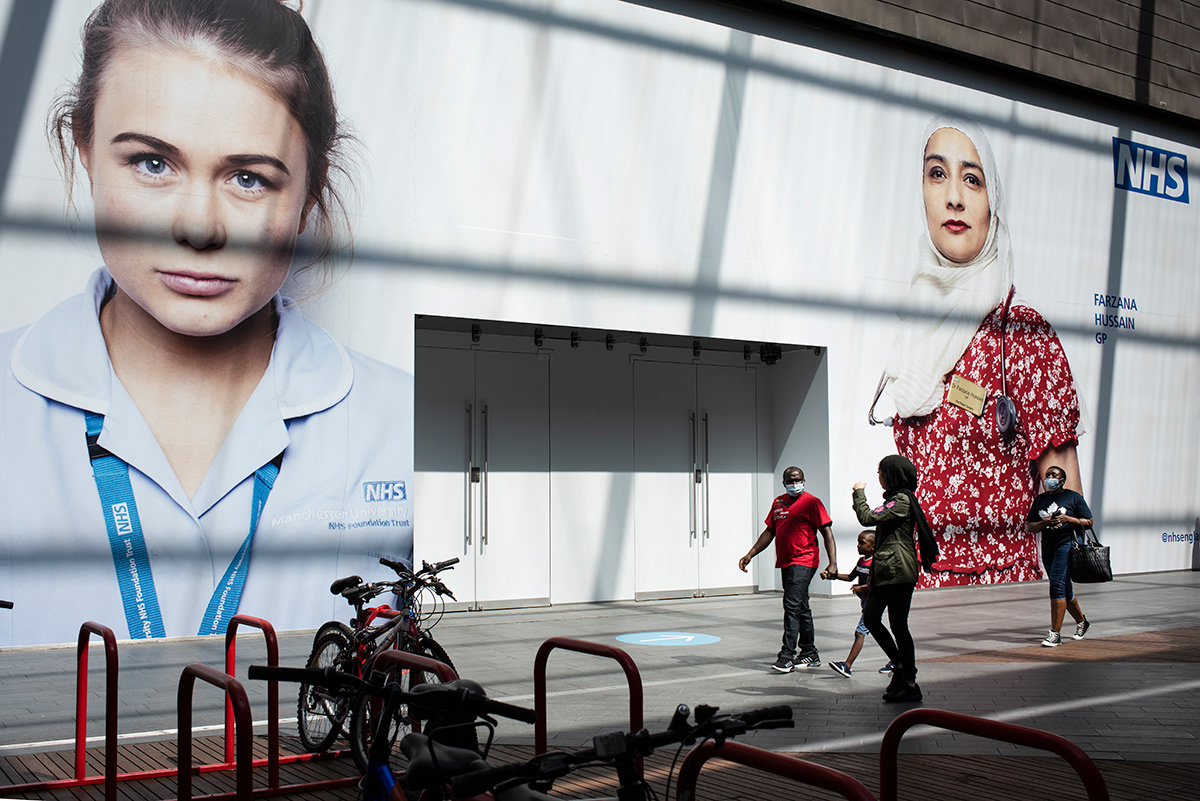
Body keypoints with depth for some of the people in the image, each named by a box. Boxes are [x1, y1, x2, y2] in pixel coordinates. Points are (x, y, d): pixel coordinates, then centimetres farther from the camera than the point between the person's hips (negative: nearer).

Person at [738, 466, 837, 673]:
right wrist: (750, 555, 15)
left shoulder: (812, 502, -5)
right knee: (801, 608, 14)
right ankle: (810, 654, 22)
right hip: (785, 562, 8)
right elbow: (769, 532, 21)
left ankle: (787, 655, -15)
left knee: (792, 605, -15)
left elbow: (827, 533, -8)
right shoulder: (778, 502, 15)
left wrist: (833, 563, -18)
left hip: (803, 561, -7)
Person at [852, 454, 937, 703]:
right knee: (870, 617, 9)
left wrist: (859, 493, -7)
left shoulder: (902, 500, -13)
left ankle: (910, 685, 2)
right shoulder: (896, 498, 19)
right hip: (885, 570, 10)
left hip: (898, 570, -10)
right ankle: (899, 664, 22)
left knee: (898, 626, -5)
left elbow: (868, 518, -19)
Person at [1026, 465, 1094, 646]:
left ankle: (1055, 633, -15)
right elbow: (1029, 526, 11)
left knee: (1057, 585, -17)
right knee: (1064, 590, 14)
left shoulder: (1074, 497, 2)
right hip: (1047, 547, 6)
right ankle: (1081, 622, 37)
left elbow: (1088, 522, 0)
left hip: (1067, 544, -6)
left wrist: (1067, 519, -15)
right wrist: (1044, 523, -9)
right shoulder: (1040, 500, 15)